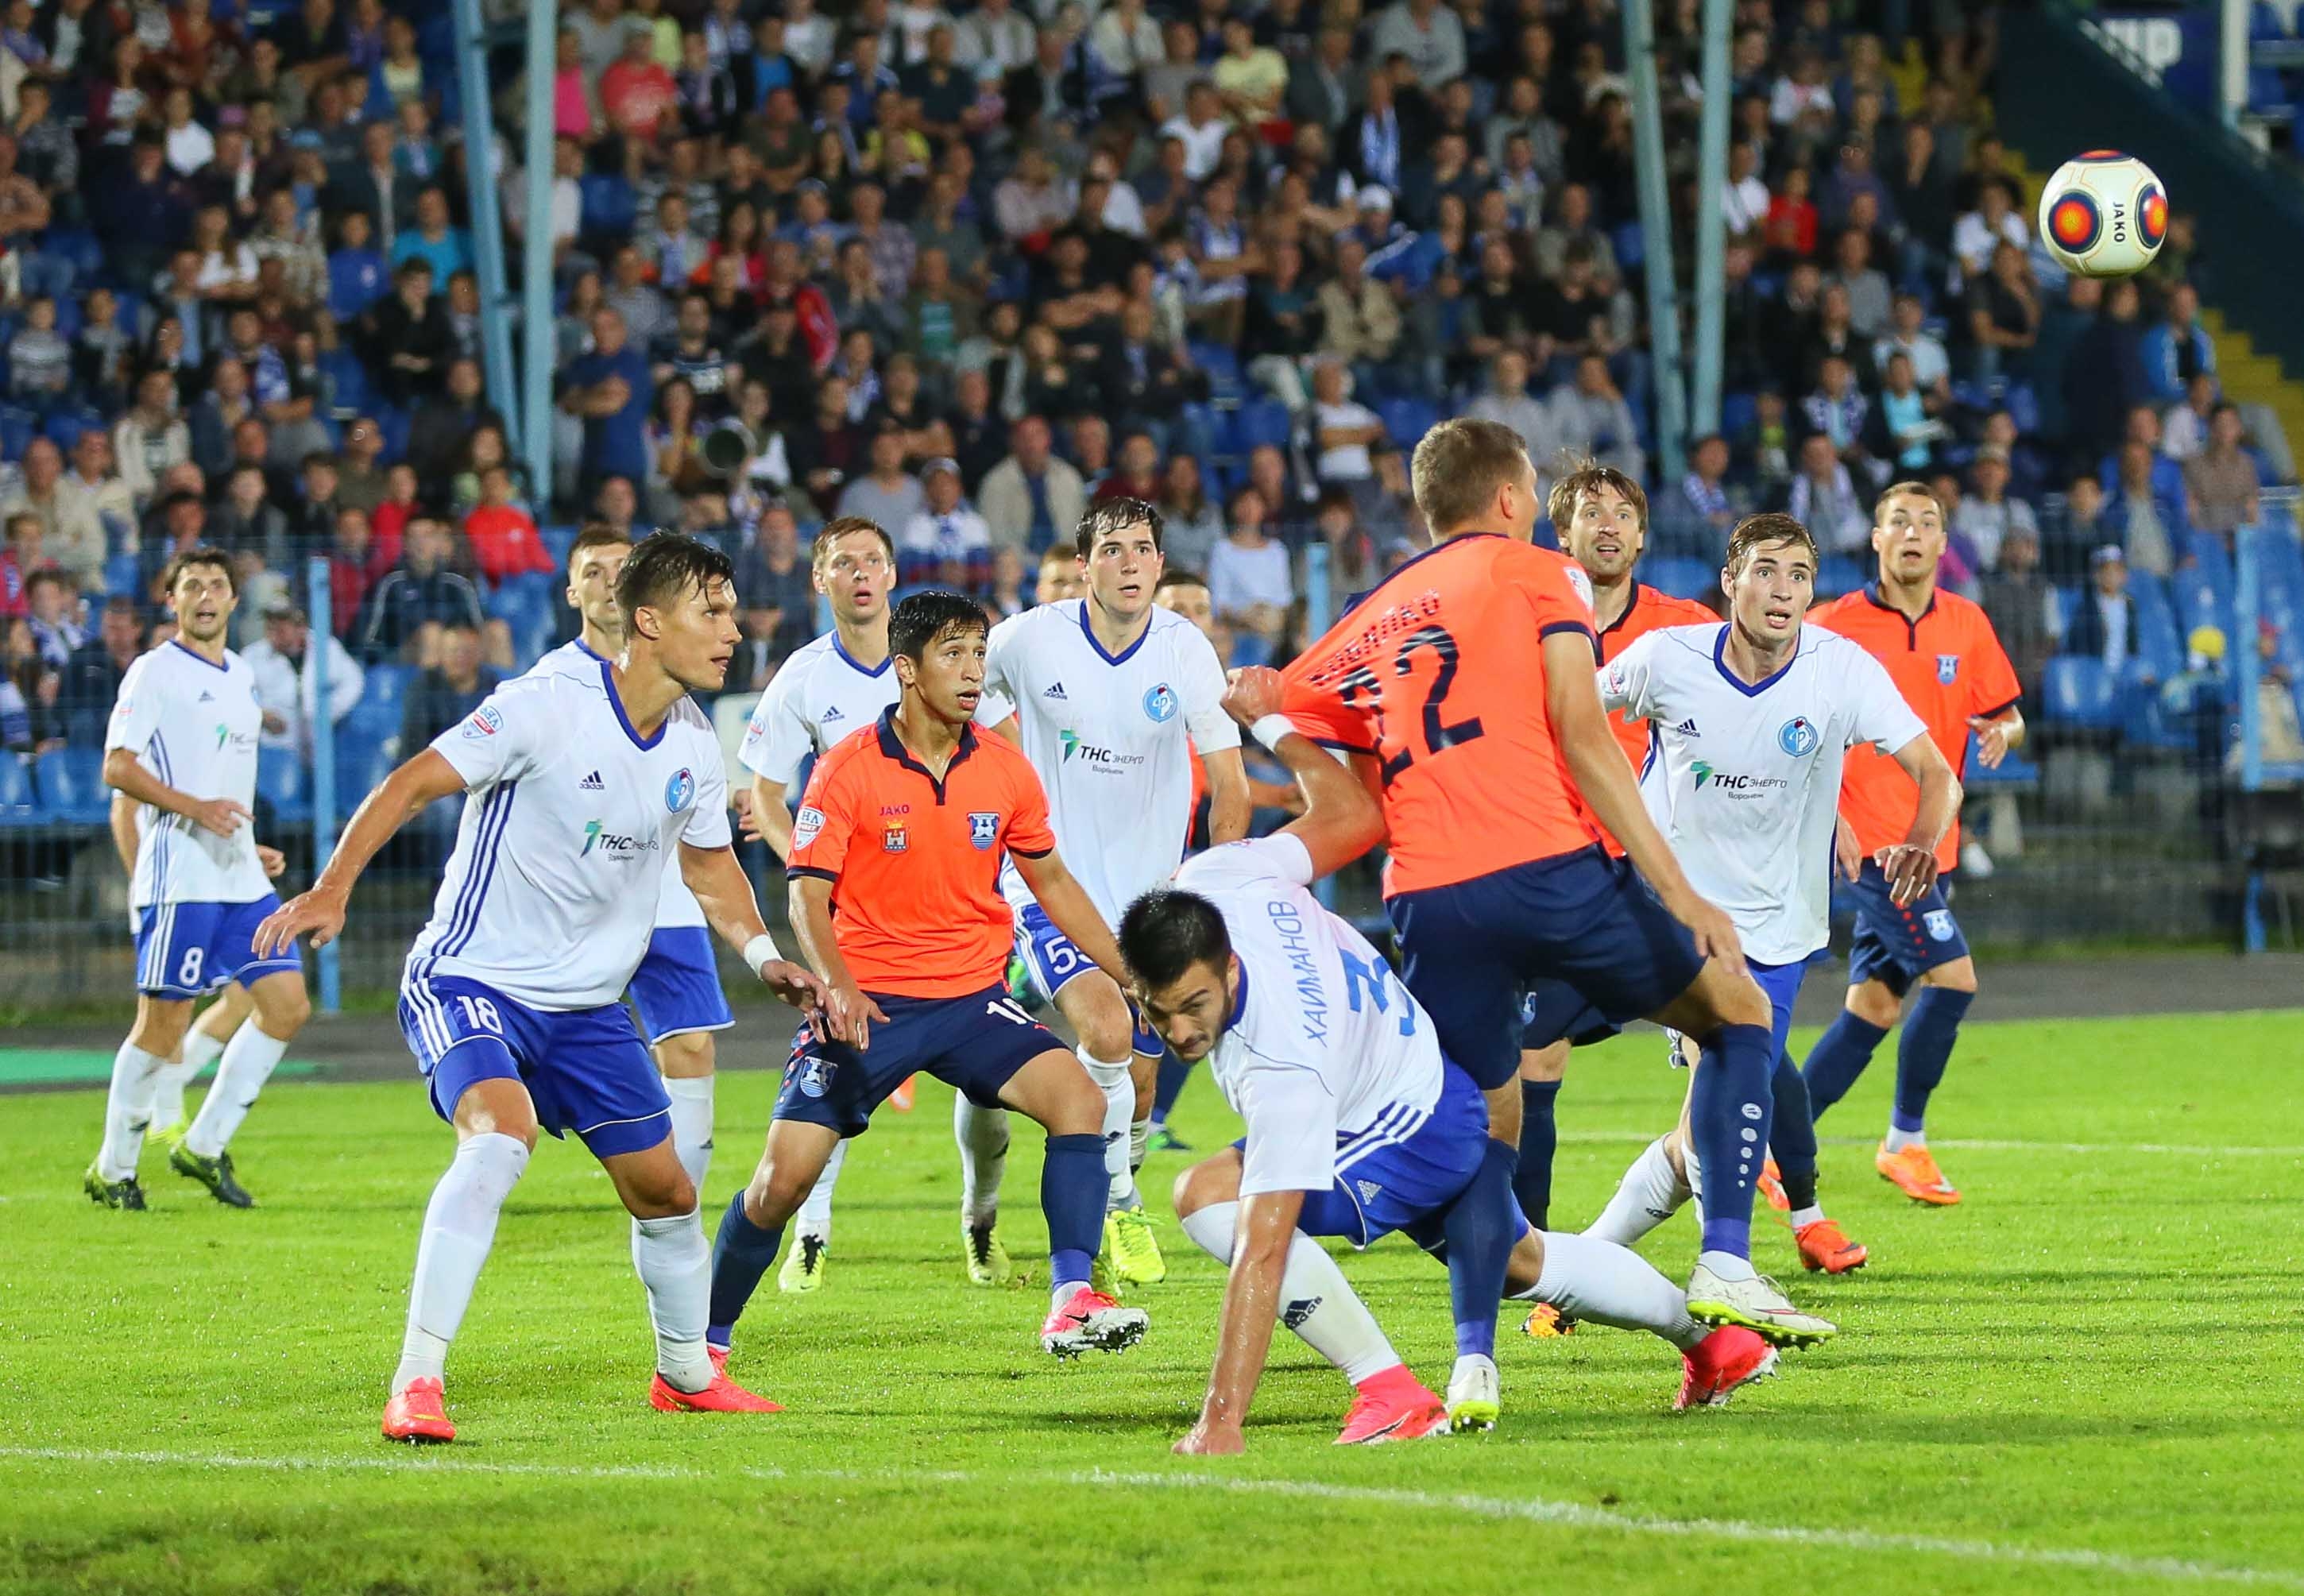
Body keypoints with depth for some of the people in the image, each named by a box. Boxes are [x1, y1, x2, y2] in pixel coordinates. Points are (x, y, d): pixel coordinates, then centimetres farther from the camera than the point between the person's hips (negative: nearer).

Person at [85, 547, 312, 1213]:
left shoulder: (243, 676, 17)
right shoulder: (155, 672, -7)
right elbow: (117, 767, -14)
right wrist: (195, 808, -23)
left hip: (241, 879, 8)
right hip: (178, 877, -8)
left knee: (288, 1005, 0)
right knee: (163, 1025, -5)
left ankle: (204, 1147, 9)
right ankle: (112, 1170, 7)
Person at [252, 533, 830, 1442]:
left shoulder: (694, 748, 2)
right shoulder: (547, 708, -19)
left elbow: (709, 866, 19)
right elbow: (414, 784, -17)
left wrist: (768, 960, 5)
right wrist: (332, 889, -27)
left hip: (587, 1005, 7)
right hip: (471, 982, -7)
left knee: (664, 1190, 11)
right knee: (501, 1136, -32)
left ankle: (685, 1375, 37)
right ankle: (416, 1384, -30)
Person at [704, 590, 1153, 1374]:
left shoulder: (1005, 769, 2)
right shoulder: (848, 769, -9)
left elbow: (1050, 880, 16)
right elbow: (807, 895, -10)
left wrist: (1131, 974, 13)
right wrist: (837, 984, -28)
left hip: (974, 999, 3)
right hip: (868, 1004, -3)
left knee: (1079, 1097, -21)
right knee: (785, 1176, -10)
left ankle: (1071, 1301, -22)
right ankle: (705, 1337, 10)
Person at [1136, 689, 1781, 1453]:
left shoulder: (1283, 1068, -43)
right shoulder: (1214, 879, -27)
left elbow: (1263, 1252, -45)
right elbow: (1354, 814, -10)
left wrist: (1222, 1420, -47)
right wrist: (1269, 723, 3)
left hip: (1414, 1132, -10)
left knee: (1207, 1195, -27)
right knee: (1519, 1262, 33)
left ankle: (1392, 1395, -20)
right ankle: (1711, 1340, 56)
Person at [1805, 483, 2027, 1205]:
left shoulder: (1967, 625, 8)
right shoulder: (1834, 625, -6)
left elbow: (2008, 715, 15)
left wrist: (2002, 731, -9)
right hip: (1867, 838, -6)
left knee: (1872, 1007, 5)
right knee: (1952, 975, -15)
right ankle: (1906, 1141, -1)